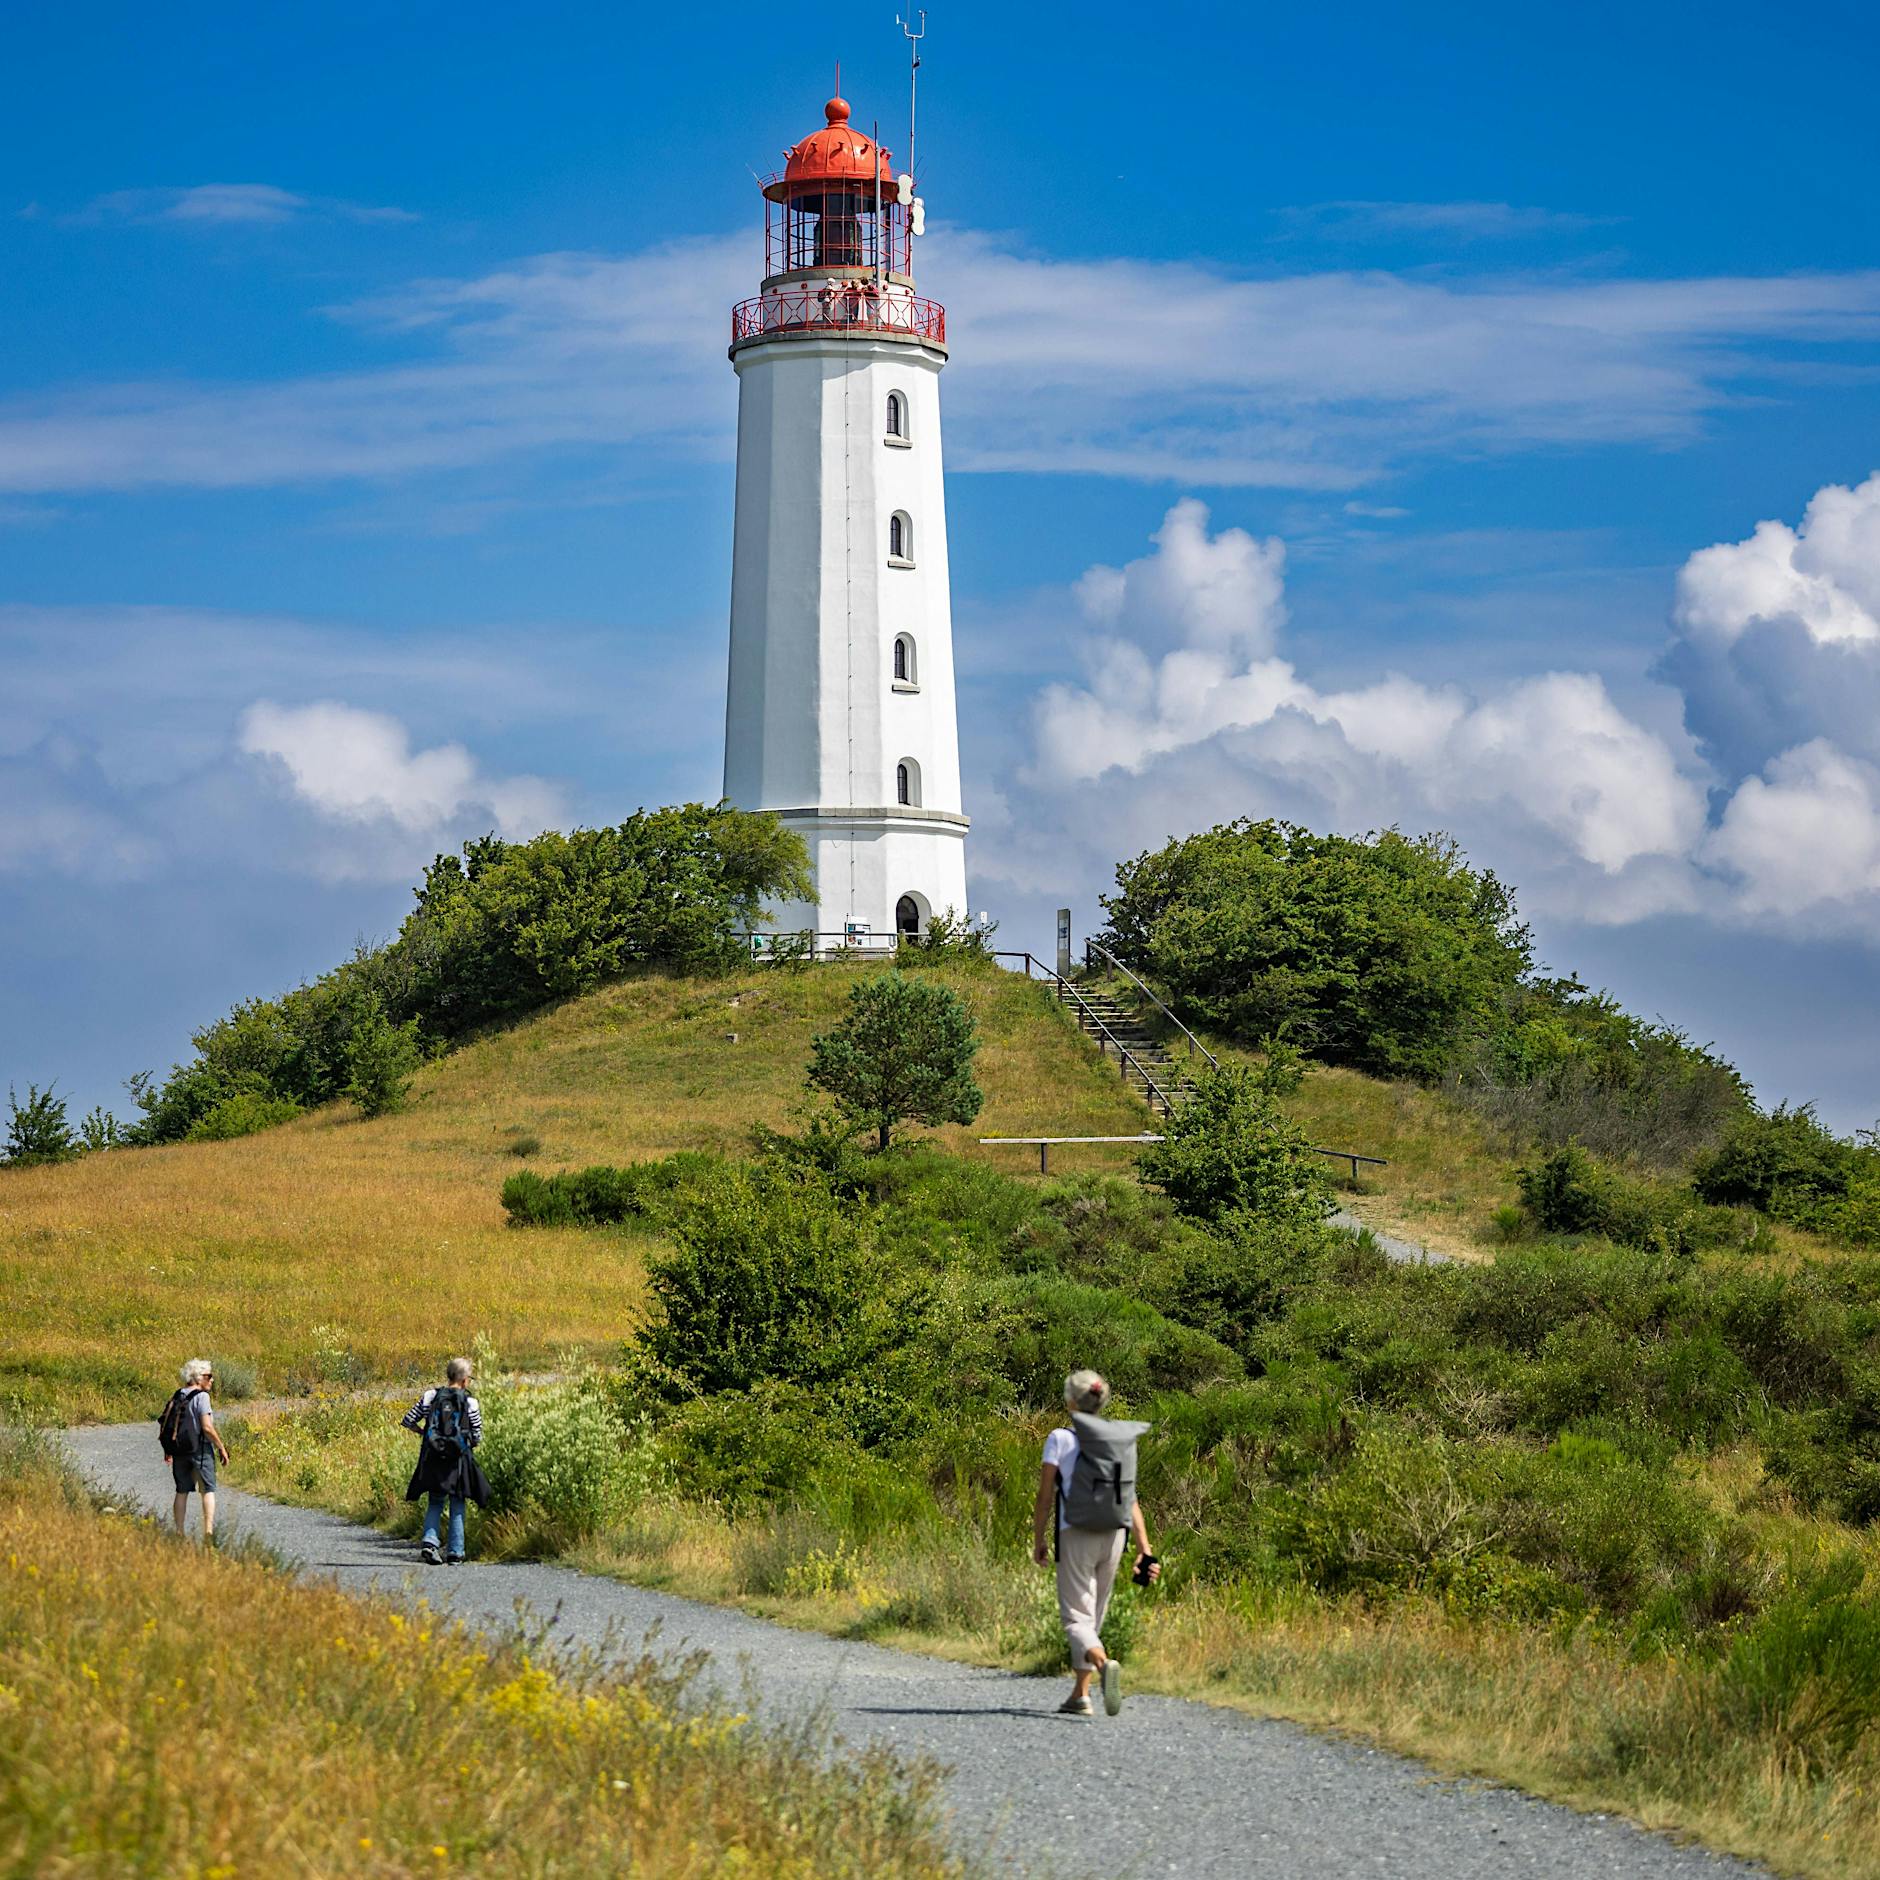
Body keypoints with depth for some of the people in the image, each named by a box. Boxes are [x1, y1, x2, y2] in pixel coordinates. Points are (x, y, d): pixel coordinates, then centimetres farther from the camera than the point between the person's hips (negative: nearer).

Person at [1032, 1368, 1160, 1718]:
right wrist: (1145, 1550, 4)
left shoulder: (1060, 1439, -4)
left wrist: (1039, 1540, 6)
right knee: (1093, 1616, 17)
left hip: (1076, 1534, -4)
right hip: (1113, 1535, 4)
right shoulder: (1119, 1441, 7)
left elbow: (1045, 1496, -5)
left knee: (1076, 1617, -5)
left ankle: (1105, 1664, -35)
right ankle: (1080, 1695, 19)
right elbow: (1131, 1501, 5)